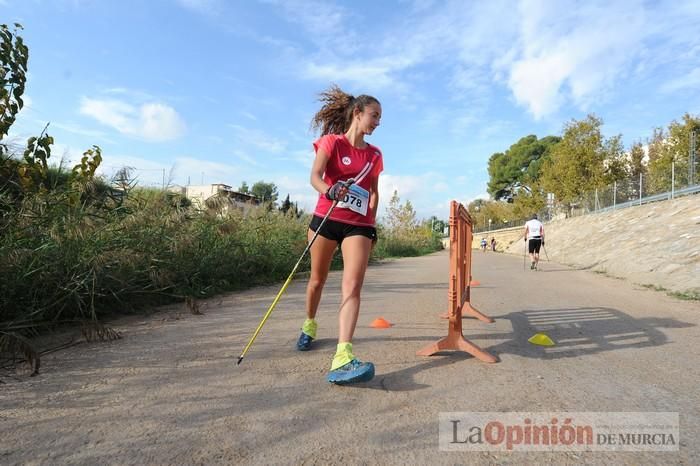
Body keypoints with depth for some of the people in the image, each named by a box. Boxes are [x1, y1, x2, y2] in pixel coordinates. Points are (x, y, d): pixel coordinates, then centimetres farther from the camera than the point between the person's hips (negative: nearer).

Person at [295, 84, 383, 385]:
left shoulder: (374, 155, 12)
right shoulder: (331, 142, 0)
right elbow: (314, 176, -14)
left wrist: (372, 225, 12)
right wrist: (329, 190, -35)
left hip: (358, 225, 2)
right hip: (325, 219, -1)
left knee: (353, 286, -17)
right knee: (317, 279, 13)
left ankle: (342, 358, -24)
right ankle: (309, 326, 41)